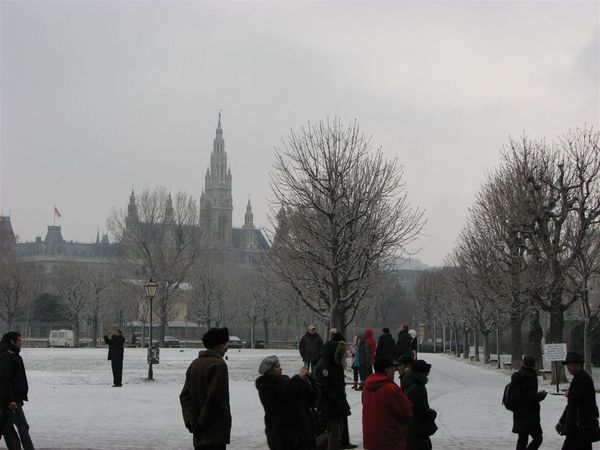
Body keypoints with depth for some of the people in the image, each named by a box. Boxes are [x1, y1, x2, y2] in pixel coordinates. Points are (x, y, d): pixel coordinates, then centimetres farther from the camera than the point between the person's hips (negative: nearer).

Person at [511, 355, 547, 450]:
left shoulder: (516, 377, 7)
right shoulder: (531, 377, -17)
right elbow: (533, 396, -23)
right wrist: (542, 395, -4)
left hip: (518, 413, 8)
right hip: (530, 414, -8)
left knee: (522, 438, 16)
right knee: (537, 438, 1)